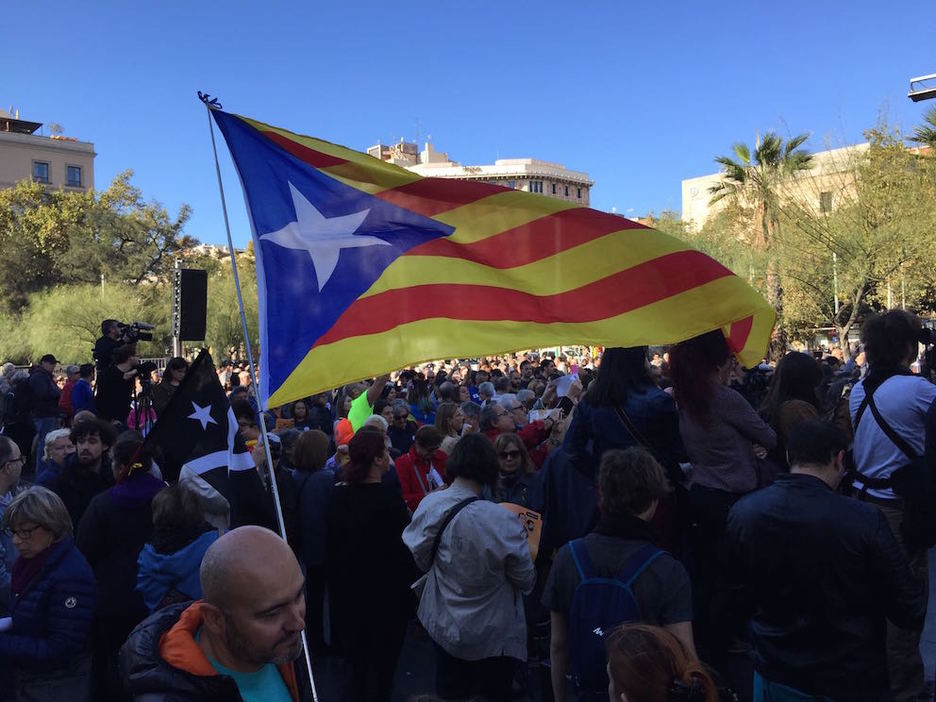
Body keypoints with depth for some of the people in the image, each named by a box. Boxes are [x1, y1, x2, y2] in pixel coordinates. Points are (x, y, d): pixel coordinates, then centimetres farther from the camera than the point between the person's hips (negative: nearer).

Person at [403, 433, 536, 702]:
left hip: (443, 626, 4)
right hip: (492, 636, -4)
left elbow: (420, 559, -4)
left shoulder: (429, 505, -17)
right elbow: (526, 581, -16)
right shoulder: (502, 522, -29)